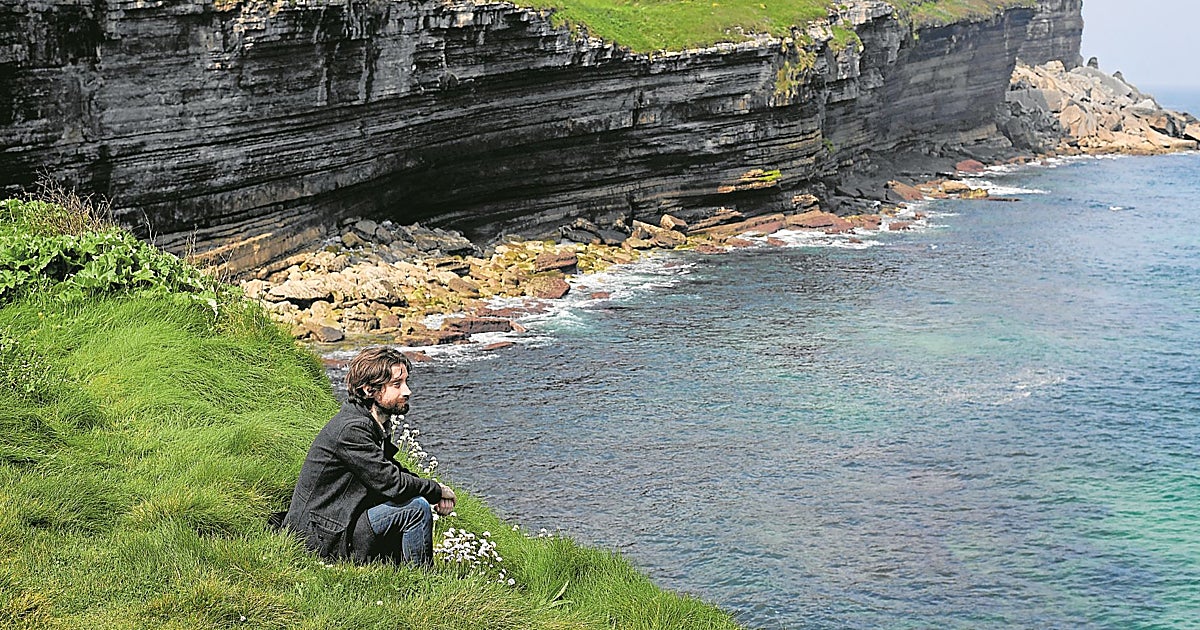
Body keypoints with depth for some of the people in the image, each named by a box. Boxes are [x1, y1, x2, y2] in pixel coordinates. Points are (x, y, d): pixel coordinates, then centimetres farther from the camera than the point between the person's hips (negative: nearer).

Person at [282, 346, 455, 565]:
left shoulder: (375, 423, 8)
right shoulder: (351, 429, -23)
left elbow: (392, 469, 16)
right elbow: (392, 483, -24)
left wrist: (436, 492, -1)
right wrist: (438, 491, -8)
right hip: (322, 537, -10)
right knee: (417, 508, -19)